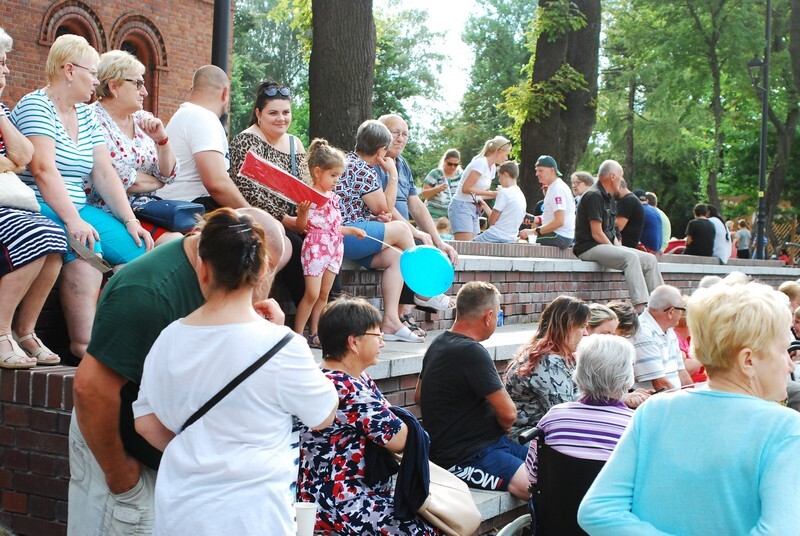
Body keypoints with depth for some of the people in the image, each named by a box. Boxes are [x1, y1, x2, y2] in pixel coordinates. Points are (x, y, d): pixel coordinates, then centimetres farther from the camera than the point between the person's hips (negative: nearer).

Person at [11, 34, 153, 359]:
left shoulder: (86, 115, 18)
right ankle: (84, 343, -32)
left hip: (77, 209, 8)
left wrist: (130, 221, -2)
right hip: (39, 207, -8)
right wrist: (72, 221, -29)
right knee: (86, 247, -34)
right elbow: (44, 170, -19)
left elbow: (104, 173, 10)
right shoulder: (35, 106, -6)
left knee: (138, 248, -14)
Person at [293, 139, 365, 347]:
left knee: (324, 294, 9)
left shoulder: (332, 197, 14)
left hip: (334, 248, 8)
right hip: (315, 247, -7)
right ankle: (297, 335, -2)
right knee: (312, 294, -10)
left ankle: (314, 334, 16)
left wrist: (352, 230, 19)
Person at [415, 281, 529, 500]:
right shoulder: (471, 352, -18)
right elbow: (508, 414, -17)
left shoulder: (440, 343, 13)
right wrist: (504, 427, 8)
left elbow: (419, 395, 27)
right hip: (465, 460, -11)